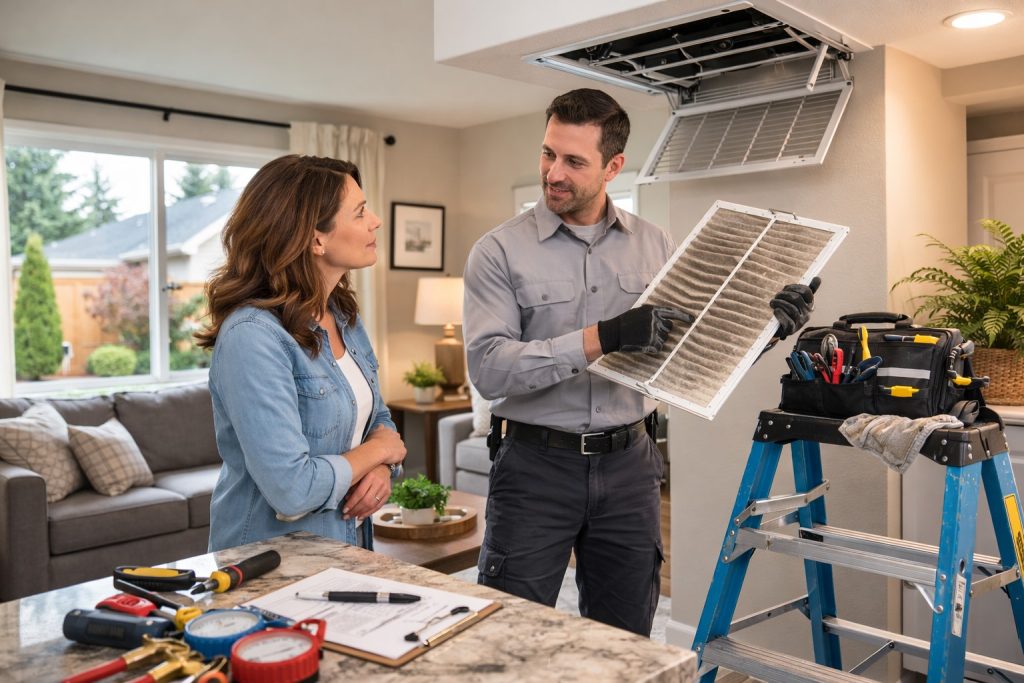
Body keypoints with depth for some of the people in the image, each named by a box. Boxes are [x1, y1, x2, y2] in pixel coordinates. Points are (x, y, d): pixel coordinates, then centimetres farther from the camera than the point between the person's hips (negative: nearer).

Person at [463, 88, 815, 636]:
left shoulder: (654, 245, 5)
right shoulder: (499, 251, -7)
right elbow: (488, 368, -19)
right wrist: (601, 339, -28)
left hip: (627, 465, 4)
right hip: (536, 465, -3)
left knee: (625, 645, 16)